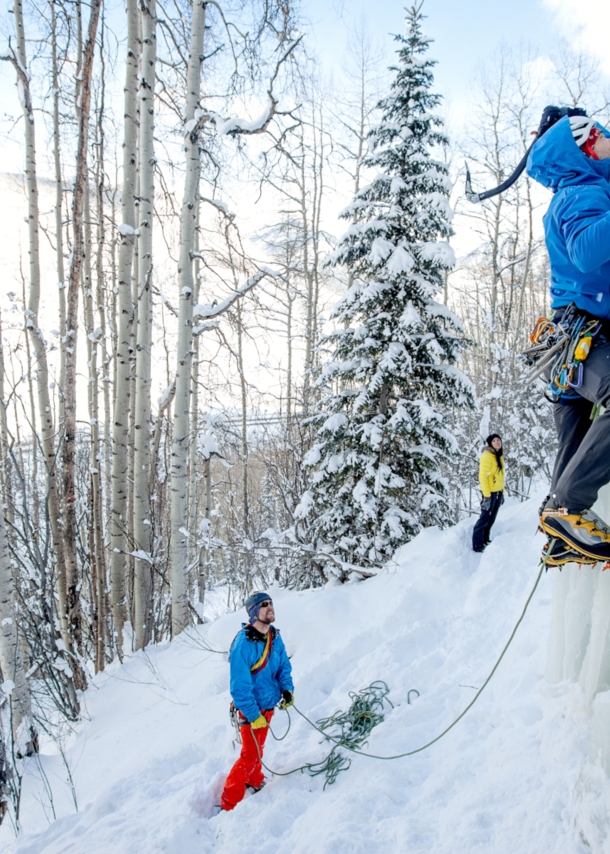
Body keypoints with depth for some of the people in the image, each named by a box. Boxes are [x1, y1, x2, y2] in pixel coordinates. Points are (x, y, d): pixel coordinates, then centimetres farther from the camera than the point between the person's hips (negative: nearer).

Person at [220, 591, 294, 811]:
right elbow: (240, 685, -26)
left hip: (268, 704, 7)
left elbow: (283, 665, 8)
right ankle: (229, 804, 14)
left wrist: (287, 688, -9)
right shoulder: (244, 643, -28)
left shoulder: (275, 637, -5)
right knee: (250, 755, -1)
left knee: (258, 748, 24)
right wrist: (253, 715, -24)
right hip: (250, 709, -7)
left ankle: (254, 781, 45)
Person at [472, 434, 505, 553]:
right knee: (485, 518, -5)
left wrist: (502, 492, 14)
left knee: (491, 518, 13)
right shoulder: (487, 455, -13)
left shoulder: (500, 457, 13)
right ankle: (477, 544, 0)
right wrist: (486, 495, -20)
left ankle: (485, 540, 23)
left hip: (498, 492, 8)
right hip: (490, 492, -8)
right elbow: (483, 476, -17)